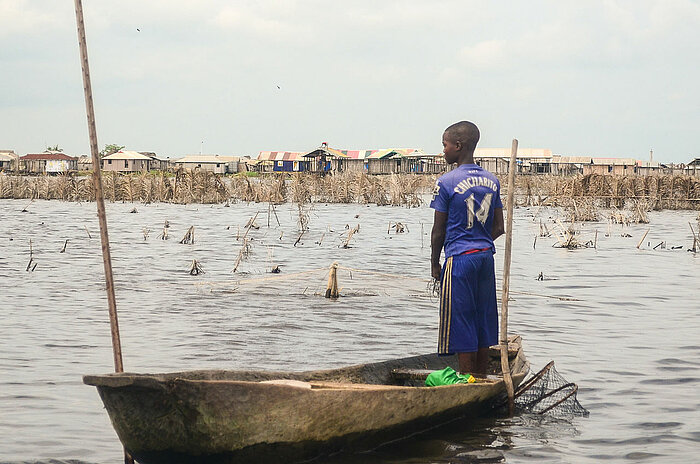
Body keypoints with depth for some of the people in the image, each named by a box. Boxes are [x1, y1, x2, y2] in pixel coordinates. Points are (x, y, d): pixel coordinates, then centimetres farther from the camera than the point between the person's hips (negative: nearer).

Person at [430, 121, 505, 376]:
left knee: (461, 323, 0)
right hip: (486, 257, 6)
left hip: (459, 259, -6)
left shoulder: (446, 182, -10)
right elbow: (498, 228, 9)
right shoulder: (492, 181, 7)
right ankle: (481, 379, 17)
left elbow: (438, 231, -7)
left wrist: (434, 264, 4)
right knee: (483, 320, 12)